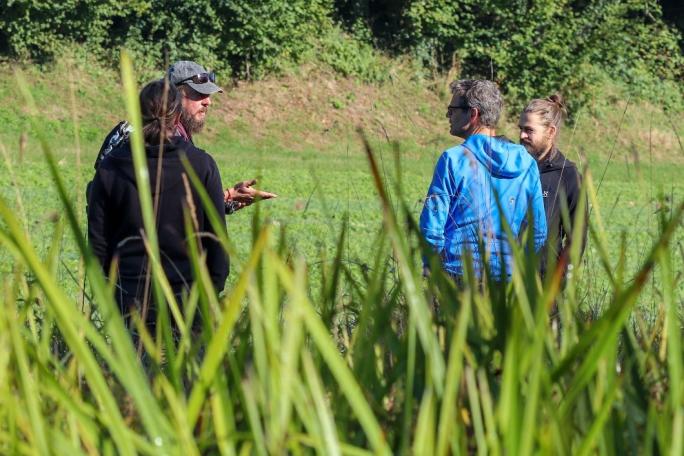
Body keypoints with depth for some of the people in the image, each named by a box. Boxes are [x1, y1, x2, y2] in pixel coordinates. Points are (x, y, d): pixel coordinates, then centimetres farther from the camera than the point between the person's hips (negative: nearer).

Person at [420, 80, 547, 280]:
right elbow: (538, 232, 10)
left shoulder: (453, 159, -7)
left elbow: (432, 224, -7)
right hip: (506, 277, 4)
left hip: (457, 272, -4)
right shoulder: (526, 162, 7)